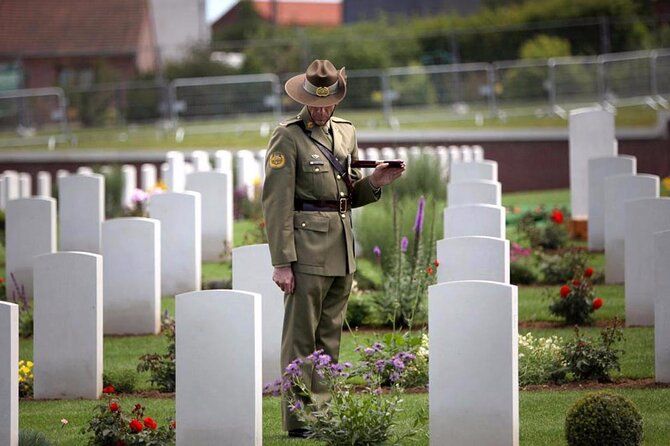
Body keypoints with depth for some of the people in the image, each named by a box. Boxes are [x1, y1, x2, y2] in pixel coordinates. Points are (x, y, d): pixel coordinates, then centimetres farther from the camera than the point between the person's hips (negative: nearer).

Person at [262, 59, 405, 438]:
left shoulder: (346, 132, 15)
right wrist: (282, 261, -16)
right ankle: (297, 420, -2)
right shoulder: (288, 137, -7)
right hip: (307, 246, -7)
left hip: (343, 250, 7)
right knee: (301, 337, -5)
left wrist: (374, 183, 1)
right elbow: (276, 203, -11)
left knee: (330, 336, 11)